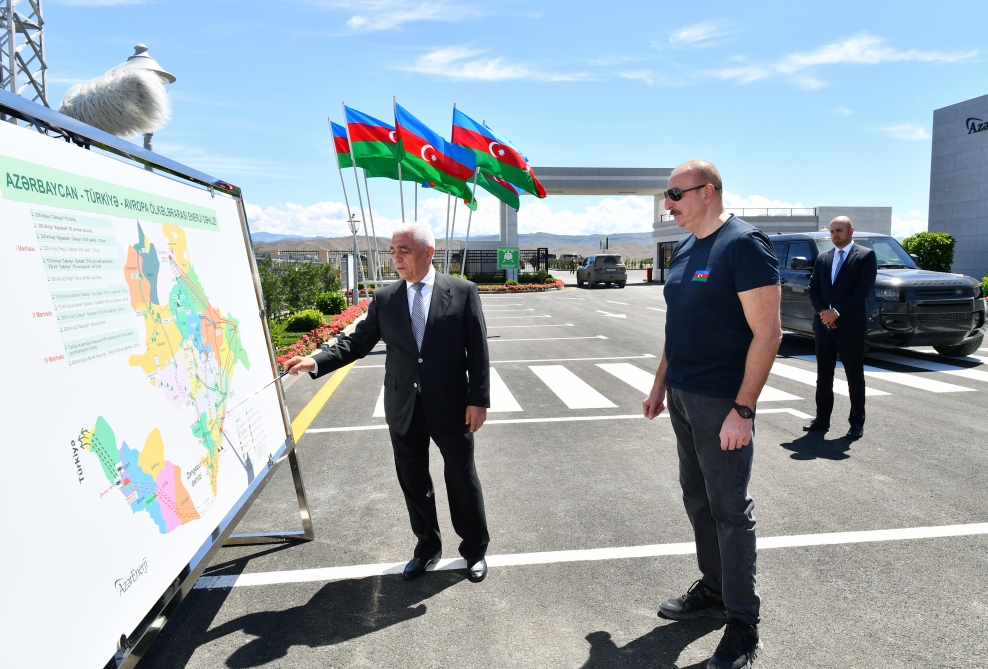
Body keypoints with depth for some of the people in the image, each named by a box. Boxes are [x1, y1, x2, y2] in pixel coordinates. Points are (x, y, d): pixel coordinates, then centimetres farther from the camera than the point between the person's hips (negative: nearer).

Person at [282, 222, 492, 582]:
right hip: (404, 410, 3)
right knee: (414, 483, 15)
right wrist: (315, 361, -8)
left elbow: (478, 350, -7)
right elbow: (358, 342, 5)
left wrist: (479, 400, -10)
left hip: (451, 407, -3)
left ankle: (475, 548, 34)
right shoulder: (384, 299, 2)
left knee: (463, 480, 12)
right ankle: (427, 547, 38)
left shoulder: (463, 292, -6)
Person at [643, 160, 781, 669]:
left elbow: (768, 332, -18)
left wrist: (742, 409, -22)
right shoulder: (684, 249, 12)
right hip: (682, 397, 8)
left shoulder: (743, 245, -14)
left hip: (722, 402, -8)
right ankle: (713, 590, 35)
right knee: (697, 499, 17)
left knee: (729, 509, 2)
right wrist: (660, 384, 16)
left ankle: (743, 626, 18)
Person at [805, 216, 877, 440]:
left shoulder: (866, 255, -1)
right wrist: (822, 312, -8)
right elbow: (813, 288, 9)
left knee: (854, 376, 3)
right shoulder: (823, 258, 14)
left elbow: (865, 288, -10)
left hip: (850, 326, -5)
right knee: (823, 375, 9)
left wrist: (837, 312, -15)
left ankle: (857, 423, 11)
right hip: (823, 325, 5)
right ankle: (822, 419, 18)